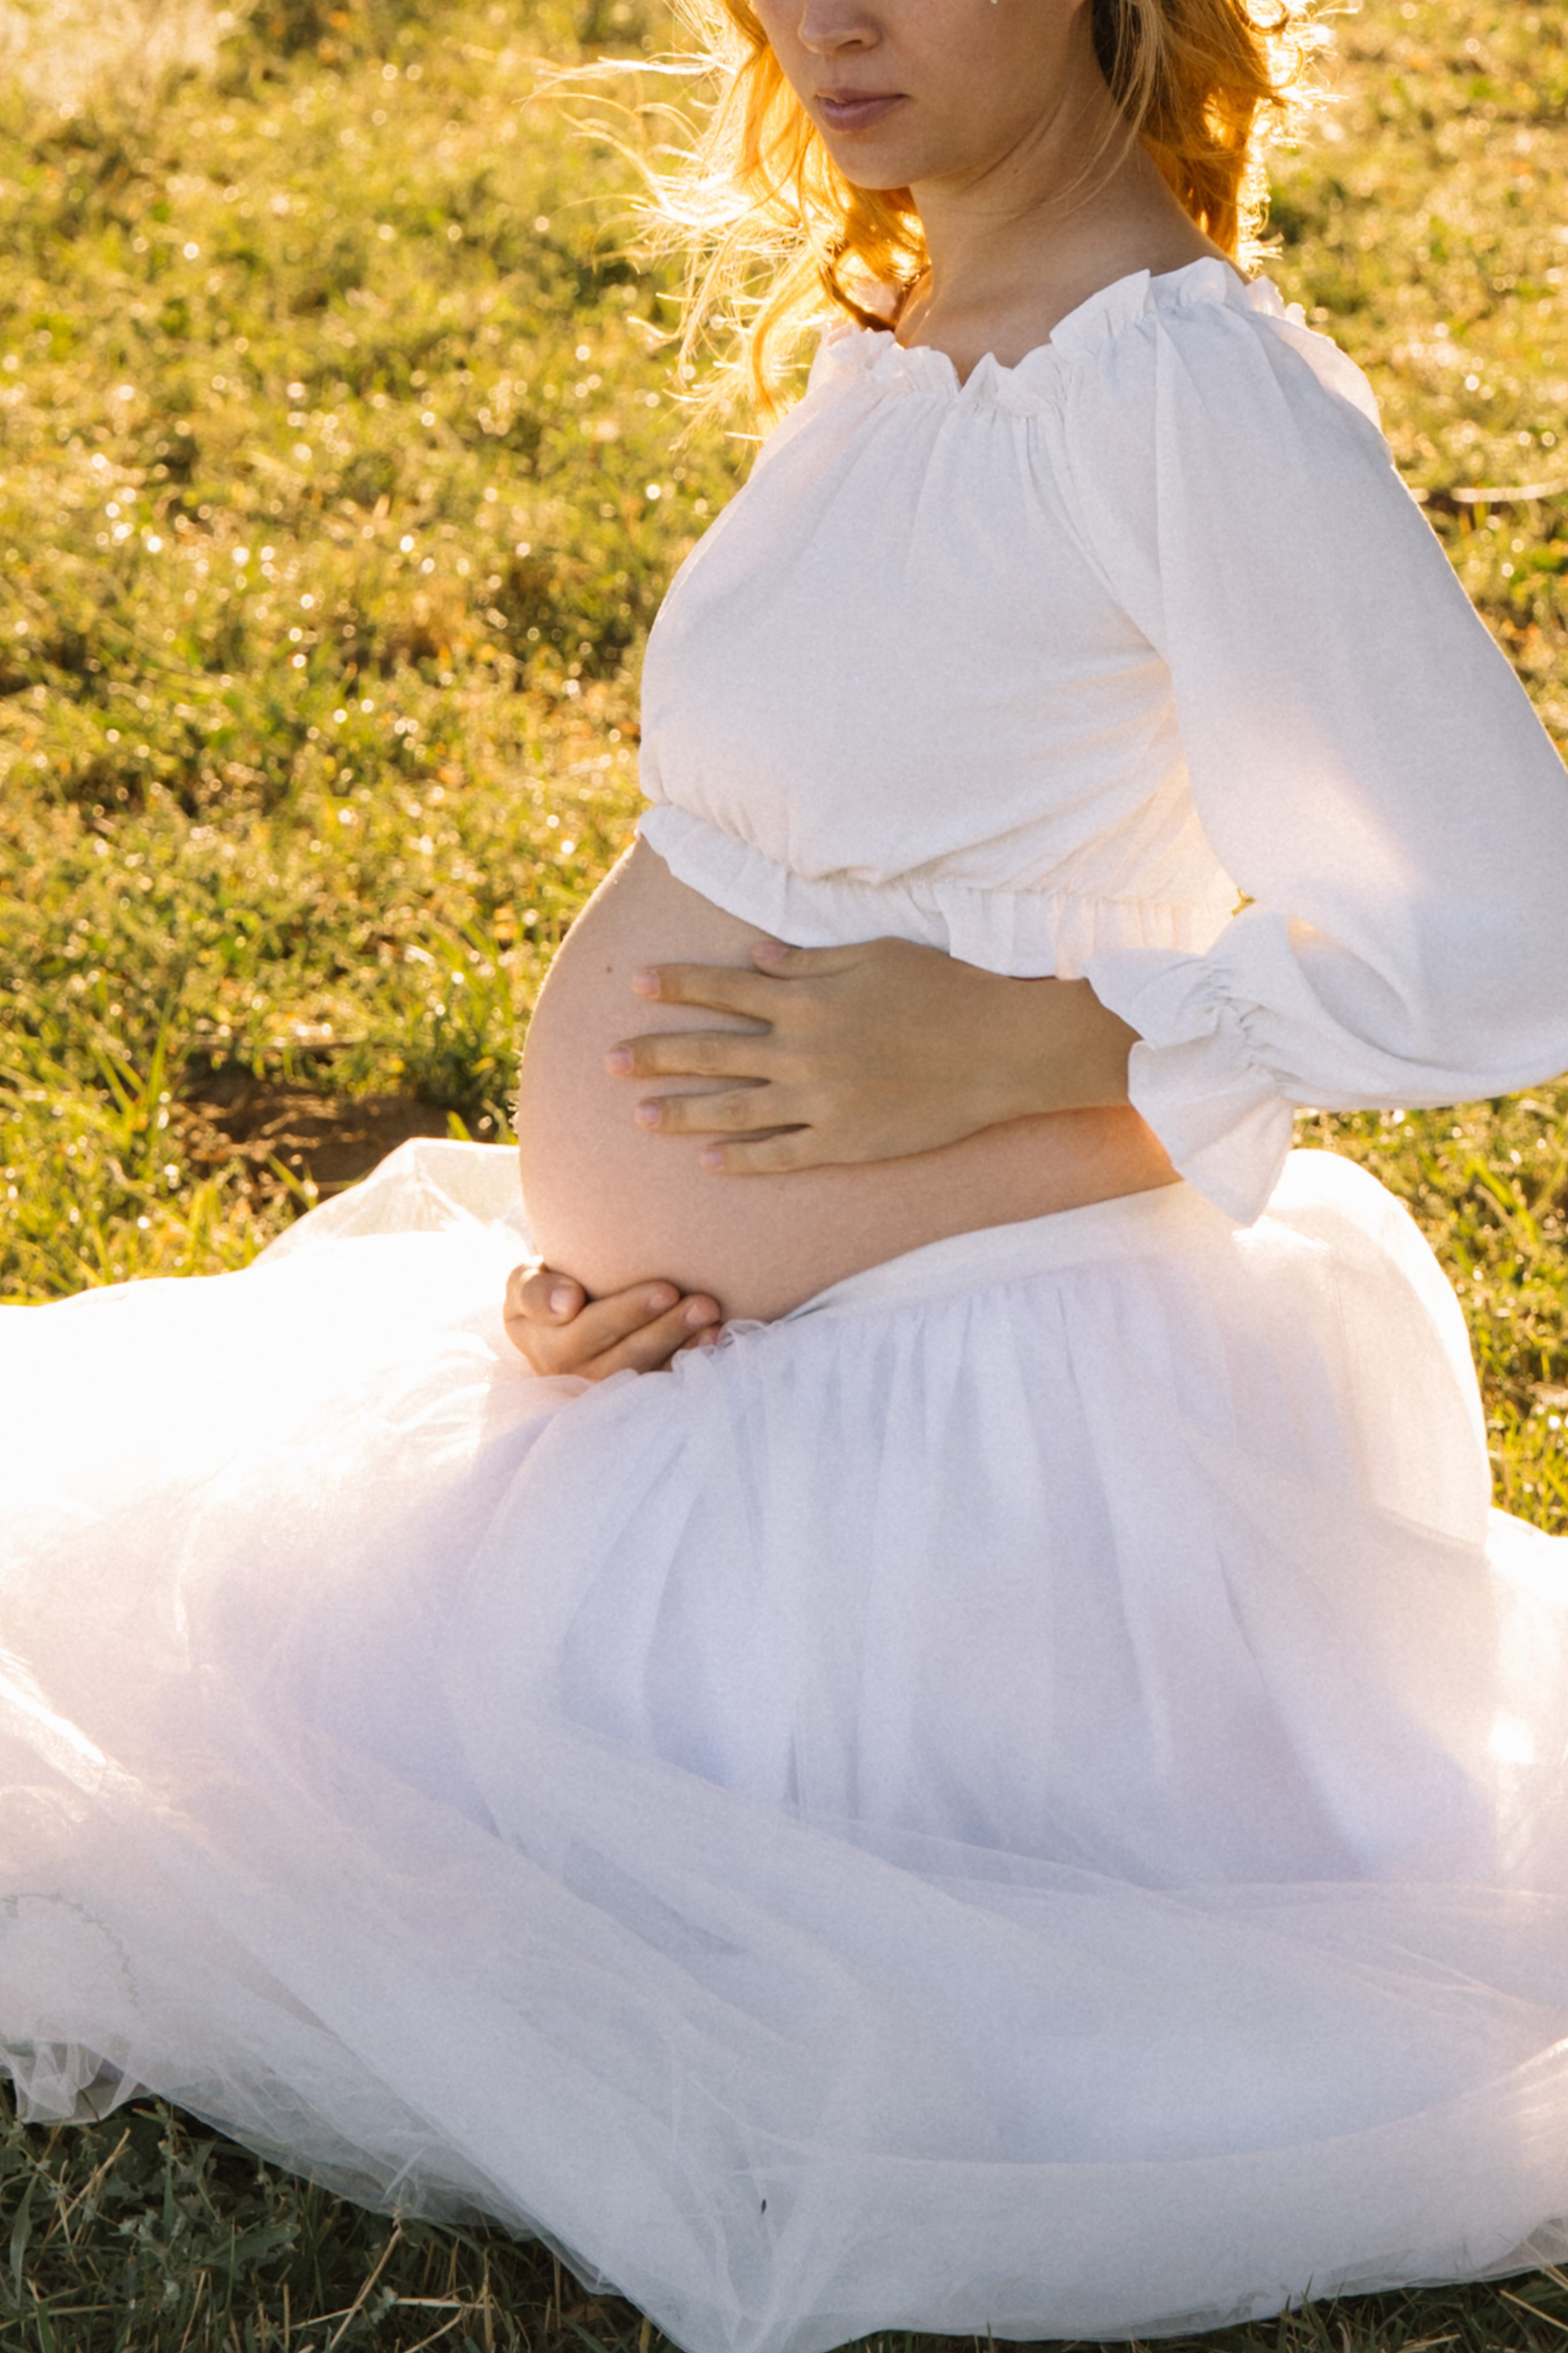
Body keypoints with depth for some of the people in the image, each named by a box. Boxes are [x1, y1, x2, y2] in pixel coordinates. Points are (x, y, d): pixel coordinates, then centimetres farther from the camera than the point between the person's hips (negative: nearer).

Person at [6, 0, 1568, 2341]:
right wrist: (593, 1260, 1)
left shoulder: (1198, 393, -21)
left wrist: (1012, 1042, -20)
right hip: (748, 1387, 10)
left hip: (962, 1428, -10)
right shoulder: (896, 345, 8)